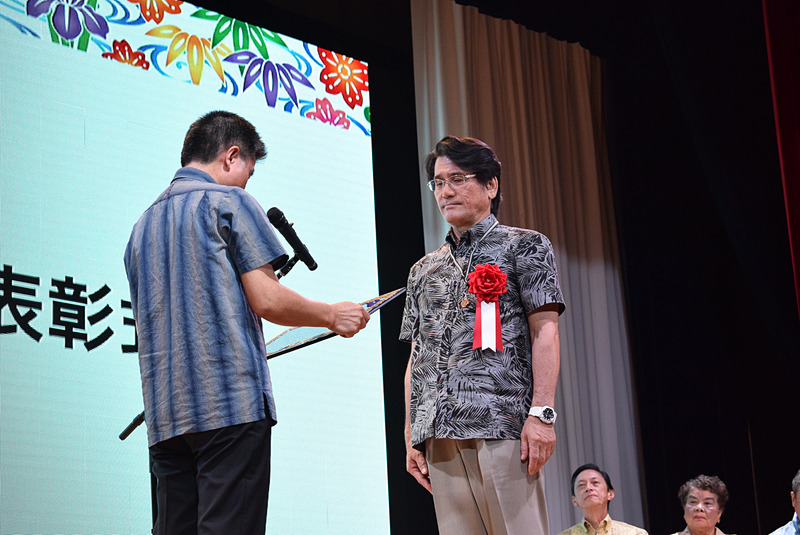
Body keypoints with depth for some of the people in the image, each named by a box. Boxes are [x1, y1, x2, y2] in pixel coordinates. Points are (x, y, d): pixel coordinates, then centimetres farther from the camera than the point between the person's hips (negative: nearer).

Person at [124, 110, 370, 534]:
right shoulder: (228, 201, 1)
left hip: (164, 414, 7)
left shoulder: (144, 224, 22)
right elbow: (267, 300, -9)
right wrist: (332, 316, 6)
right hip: (230, 403, -7)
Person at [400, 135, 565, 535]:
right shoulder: (424, 270, 24)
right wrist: (412, 438, 12)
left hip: (503, 426, -5)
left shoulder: (523, 246, 9)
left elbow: (544, 332, -1)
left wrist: (541, 413, -13)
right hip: (440, 435, 5)